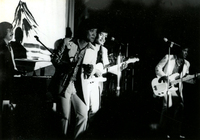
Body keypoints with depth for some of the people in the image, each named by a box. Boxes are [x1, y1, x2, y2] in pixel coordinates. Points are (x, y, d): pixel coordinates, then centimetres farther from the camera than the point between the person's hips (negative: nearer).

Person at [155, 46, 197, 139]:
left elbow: (185, 77, 15)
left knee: (180, 107, 0)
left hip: (177, 87, 6)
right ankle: (165, 131, 1)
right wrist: (164, 76, -17)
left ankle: (176, 132, 11)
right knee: (168, 106, -14)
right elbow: (158, 68, -2)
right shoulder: (168, 58, -2)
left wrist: (194, 78, -2)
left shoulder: (186, 64, 15)